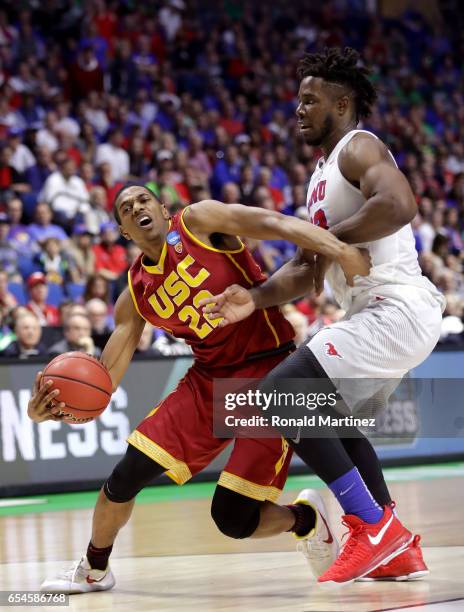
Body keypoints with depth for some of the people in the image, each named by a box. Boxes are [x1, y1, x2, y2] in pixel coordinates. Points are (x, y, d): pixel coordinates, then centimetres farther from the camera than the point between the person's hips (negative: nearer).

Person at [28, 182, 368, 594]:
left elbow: (274, 223, -23)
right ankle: (93, 570, 24)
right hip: (210, 379, 5)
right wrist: (55, 408, -16)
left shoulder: (198, 221, -8)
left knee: (233, 518, -12)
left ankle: (306, 519, 20)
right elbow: (103, 379, 5)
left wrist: (339, 250, -41)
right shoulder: (135, 295, 5)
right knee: (127, 475, -2)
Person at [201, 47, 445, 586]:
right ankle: (399, 551, 27)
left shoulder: (359, 148, -9)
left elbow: (399, 204, -30)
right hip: (376, 313, 11)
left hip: (396, 309, -11)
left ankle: (371, 525, -13)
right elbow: (308, 267, 21)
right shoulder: (323, 174, 22)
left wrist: (330, 238, -19)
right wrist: (256, 298, 3)